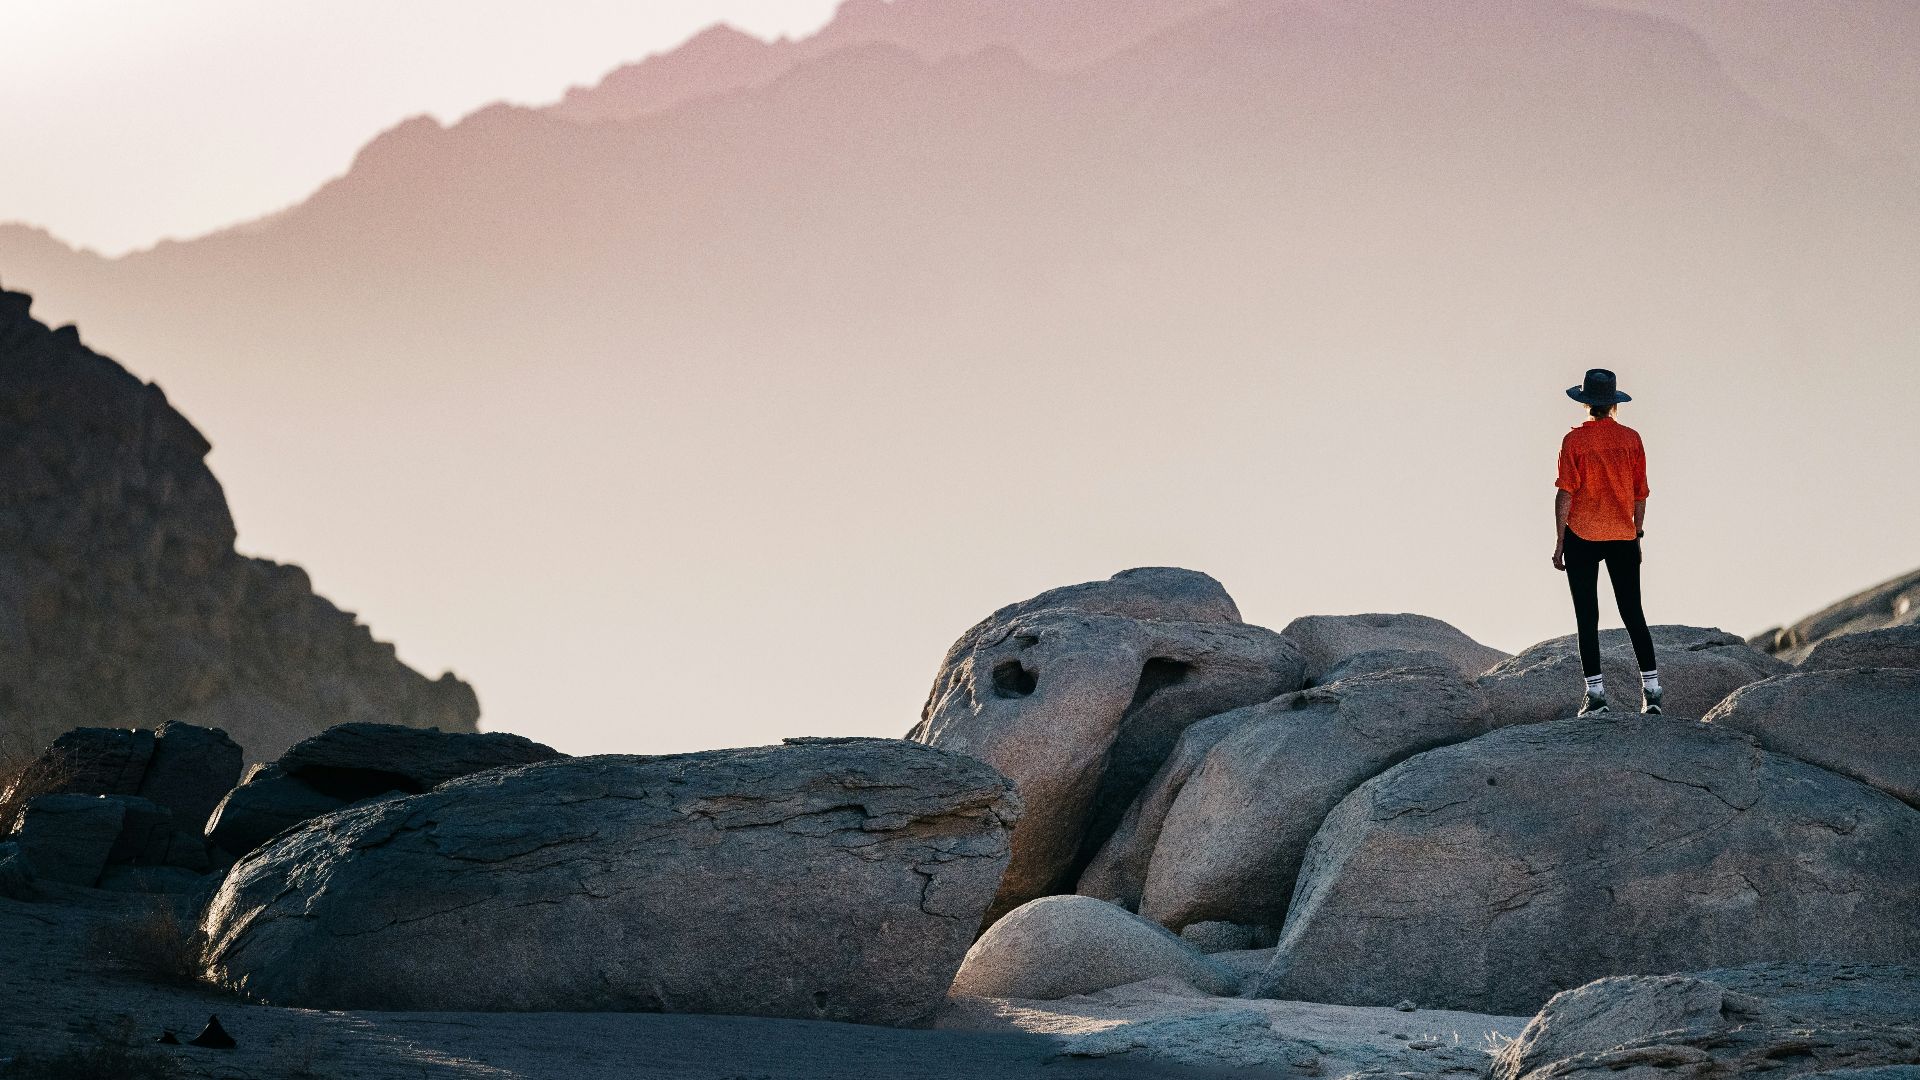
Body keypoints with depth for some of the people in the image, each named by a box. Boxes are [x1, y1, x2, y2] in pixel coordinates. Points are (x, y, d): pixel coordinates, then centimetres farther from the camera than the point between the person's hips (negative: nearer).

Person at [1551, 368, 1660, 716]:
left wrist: (1559, 542, -4)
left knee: (1587, 618, 2)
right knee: (1633, 614, 8)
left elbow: (1565, 494, -9)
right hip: (1623, 537, 3)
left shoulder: (1575, 440, -7)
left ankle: (1596, 693, -1)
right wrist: (1637, 535, 17)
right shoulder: (1631, 439, 2)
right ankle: (1651, 690, 4)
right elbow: (1640, 494, 6)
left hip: (1582, 537, -3)